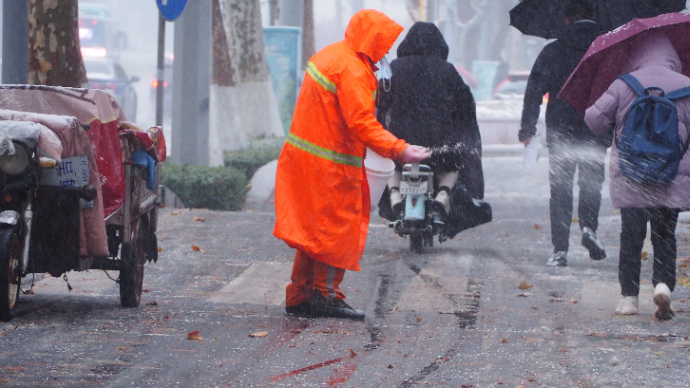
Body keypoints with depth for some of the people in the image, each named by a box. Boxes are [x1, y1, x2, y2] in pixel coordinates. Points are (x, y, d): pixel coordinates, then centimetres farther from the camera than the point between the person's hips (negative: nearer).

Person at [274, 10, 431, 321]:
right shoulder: (352, 71, -19)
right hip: (329, 165, -10)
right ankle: (325, 296, 3)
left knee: (316, 227, 15)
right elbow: (362, 124, -24)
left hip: (305, 154, 10)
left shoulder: (329, 56, 13)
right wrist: (399, 150, -24)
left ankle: (299, 296, 19)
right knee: (337, 227, -1)